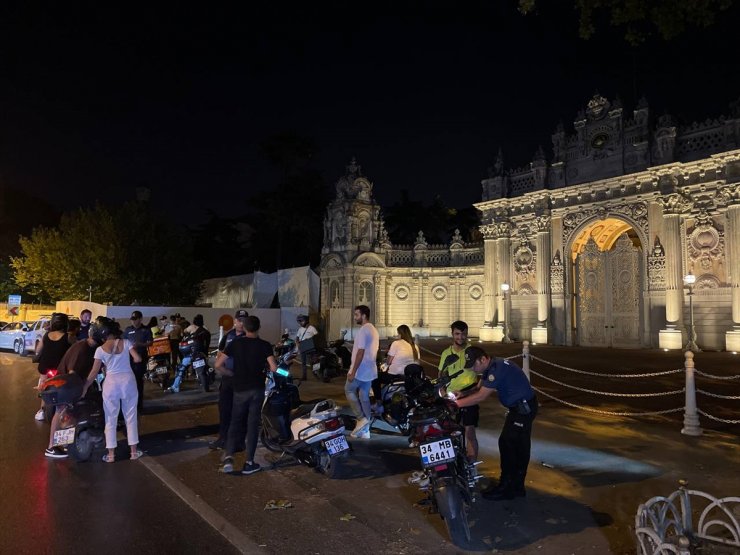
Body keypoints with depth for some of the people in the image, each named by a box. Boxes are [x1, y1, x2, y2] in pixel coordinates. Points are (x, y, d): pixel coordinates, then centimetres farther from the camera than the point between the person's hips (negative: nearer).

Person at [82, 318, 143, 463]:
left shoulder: (100, 349, -3)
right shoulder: (126, 342, -2)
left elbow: (94, 372, -3)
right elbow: (138, 359, -8)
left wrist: (84, 388, 7)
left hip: (111, 383, -1)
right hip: (128, 380, 1)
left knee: (111, 419, 10)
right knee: (131, 417, 11)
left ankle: (111, 454, 13)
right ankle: (134, 451, 17)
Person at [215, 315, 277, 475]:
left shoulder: (235, 343, -3)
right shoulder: (264, 345, -5)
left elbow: (218, 365, -8)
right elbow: (273, 368, -13)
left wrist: (231, 373, 7)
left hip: (240, 390, 1)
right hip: (257, 389, -1)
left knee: (236, 423, 12)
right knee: (253, 424, 6)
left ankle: (228, 457, -4)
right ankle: (249, 463, 9)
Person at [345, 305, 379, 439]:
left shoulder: (363, 330, -17)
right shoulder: (374, 330, 14)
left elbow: (360, 352, -22)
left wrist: (353, 372, -19)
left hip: (360, 370, -9)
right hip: (369, 370, 9)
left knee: (349, 390, 9)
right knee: (364, 397, 11)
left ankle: (361, 418, 3)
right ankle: (365, 430, 14)